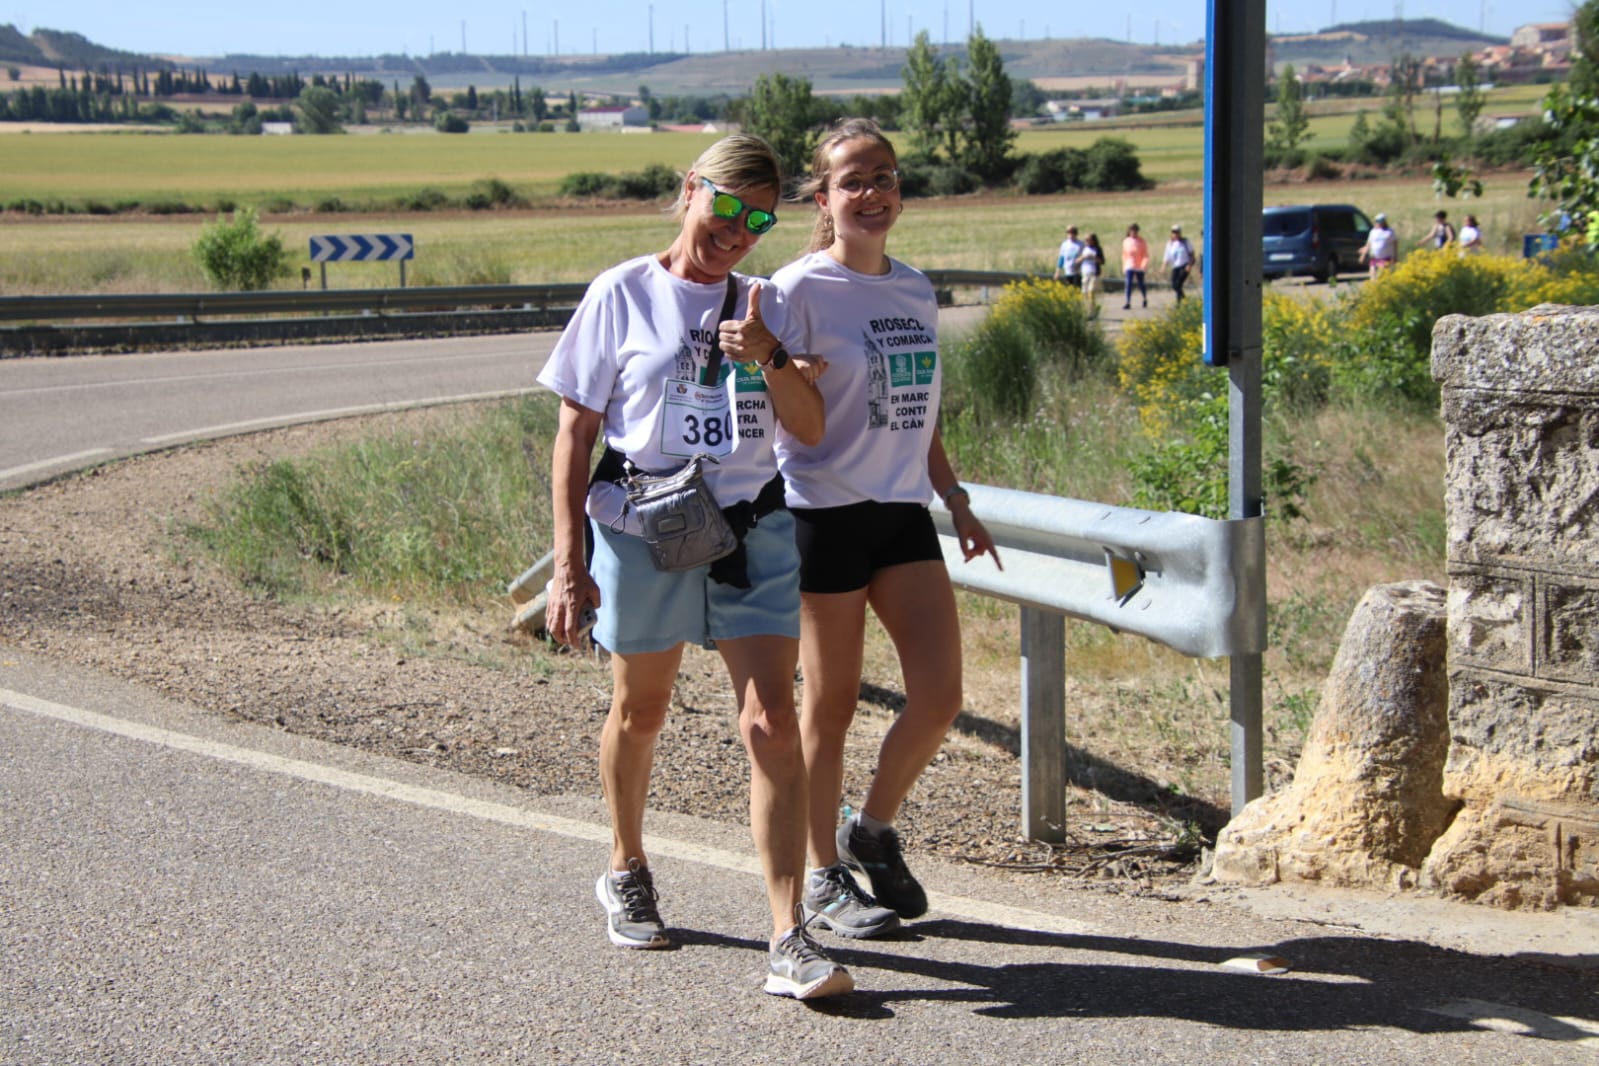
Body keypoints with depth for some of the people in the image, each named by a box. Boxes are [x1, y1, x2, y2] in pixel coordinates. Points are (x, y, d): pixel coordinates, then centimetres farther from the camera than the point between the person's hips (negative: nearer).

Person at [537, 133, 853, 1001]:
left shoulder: (764, 307, 8)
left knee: (772, 722, -10)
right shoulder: (623, 295, -2)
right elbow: (575, 433, -2)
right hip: (644, 531, -2)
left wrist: (772, 357, -17)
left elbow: (809, 428, 2)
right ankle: (626, 872, 42)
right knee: (639, 712, 15)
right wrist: (569, 563, -7)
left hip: (754, 532, 2)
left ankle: (788, 939, -12)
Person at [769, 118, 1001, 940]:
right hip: (826, 511, -6)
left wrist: (955, 498, 19)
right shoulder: (801, 290, -8)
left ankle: (873, 830, 22)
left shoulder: (915, 291, 12)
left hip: (904, 511, 6)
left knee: (940, 695, -2)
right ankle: (825, 876, 18)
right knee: (831, 701, 3)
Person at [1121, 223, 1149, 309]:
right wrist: (1124, 267, 10)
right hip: (1129, 267, 2)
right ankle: (1127, 303, -12)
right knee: (1128, 284, -11)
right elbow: (1124, 255, 12)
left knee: (1141, 285, 8)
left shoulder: (1142, 242, -3)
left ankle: (1145, 299, 32)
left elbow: (1146, 255, -3)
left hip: (1139, 267, -2)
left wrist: (1144, 265, -17)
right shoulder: (1126, 241, 6)